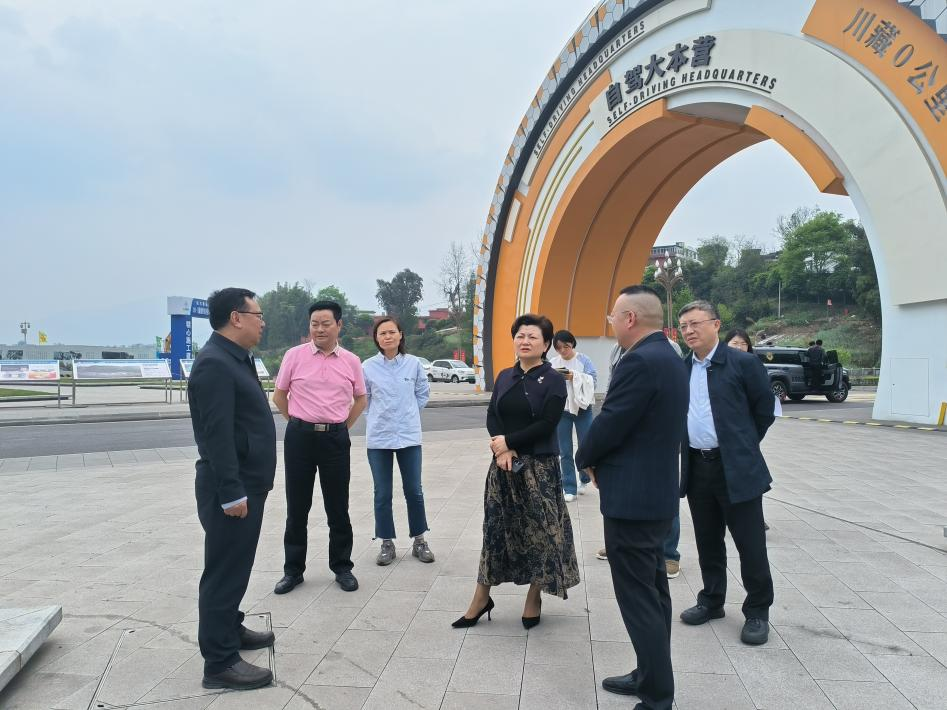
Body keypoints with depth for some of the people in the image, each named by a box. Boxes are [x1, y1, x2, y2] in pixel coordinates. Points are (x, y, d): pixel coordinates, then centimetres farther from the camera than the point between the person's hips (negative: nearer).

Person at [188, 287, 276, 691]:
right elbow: (216, 435, -25)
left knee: (235, 567, 21)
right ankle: (219, 662, 8)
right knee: (224, 571, -1)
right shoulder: (214, 363, -20)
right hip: (230, 490, -10)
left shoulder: (236, 358, 13)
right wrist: (231, 492, -25)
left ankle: (231, 630, 36)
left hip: (246, 484, 10)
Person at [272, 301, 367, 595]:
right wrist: (298, 423, 8)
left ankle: (342, 567, 21)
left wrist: (342, 426, 9)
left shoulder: (351, 361, 2)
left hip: (336, 438, 1)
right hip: (300, 436, 0)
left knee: (338, 507, 8)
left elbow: (360, 398, 15)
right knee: (297, 507, 8)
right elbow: (279, 396, 9)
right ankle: (293, 570, 21)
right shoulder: (294, 356, -2)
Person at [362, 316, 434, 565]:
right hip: (378, 438, 0)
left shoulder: (413, 363, -3)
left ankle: (419, 540, 23)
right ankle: (387, 543, 20)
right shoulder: (368, 366, -5)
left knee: (414, 491, 8)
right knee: (382, 494, 7)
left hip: (409, 436, 0)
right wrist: (378, 418, 5)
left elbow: (423, 393, 10)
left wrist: (408, 414, 8)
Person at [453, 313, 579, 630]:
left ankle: (534, 598, 23)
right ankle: (481, 598, 20)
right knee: (496, 527, 9)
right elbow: (492, 416, 3)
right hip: (503, 464, 4)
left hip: (539, 467, -4)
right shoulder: (505, 377, 9)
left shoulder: (553, 380, -6)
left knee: (539, 530, 4)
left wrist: (508, 441, -15)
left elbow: (547, 425, -15)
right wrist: (501, 450, -14)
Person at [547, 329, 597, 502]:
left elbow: (593, 379, -9)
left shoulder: (584, 359, -1)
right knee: (565, 451, 3)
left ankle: (584, 479, 32)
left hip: (582, 408, -1)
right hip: (561, 409, 1)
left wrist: (574, 377, -21)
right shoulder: (552, 363, 4)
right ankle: (569, 489, 12)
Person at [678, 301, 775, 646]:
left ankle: (757, 612, 20)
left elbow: (765, 409, 0)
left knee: (750, 544, 4)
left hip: (736, 468, -5)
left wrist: (743, 446, 5)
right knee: (708, 542, 16)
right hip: (697, 467, 5)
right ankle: (711, 601, 31)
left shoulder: (743, 363, -7)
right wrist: (688, 448, 11)